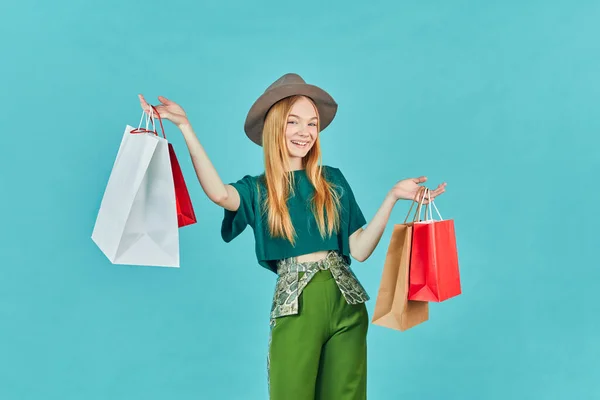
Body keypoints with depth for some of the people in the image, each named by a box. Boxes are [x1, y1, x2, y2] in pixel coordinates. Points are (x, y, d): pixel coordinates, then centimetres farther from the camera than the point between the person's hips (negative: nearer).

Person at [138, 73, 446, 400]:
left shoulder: (332, 180, 8)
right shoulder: (257, 189, 3)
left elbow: (359, 250, 3)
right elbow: (220, 194, -23)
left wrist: (392, 197, -6)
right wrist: (185, 127, -24)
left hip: (345, 301, 2)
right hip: (295, 306, -2)